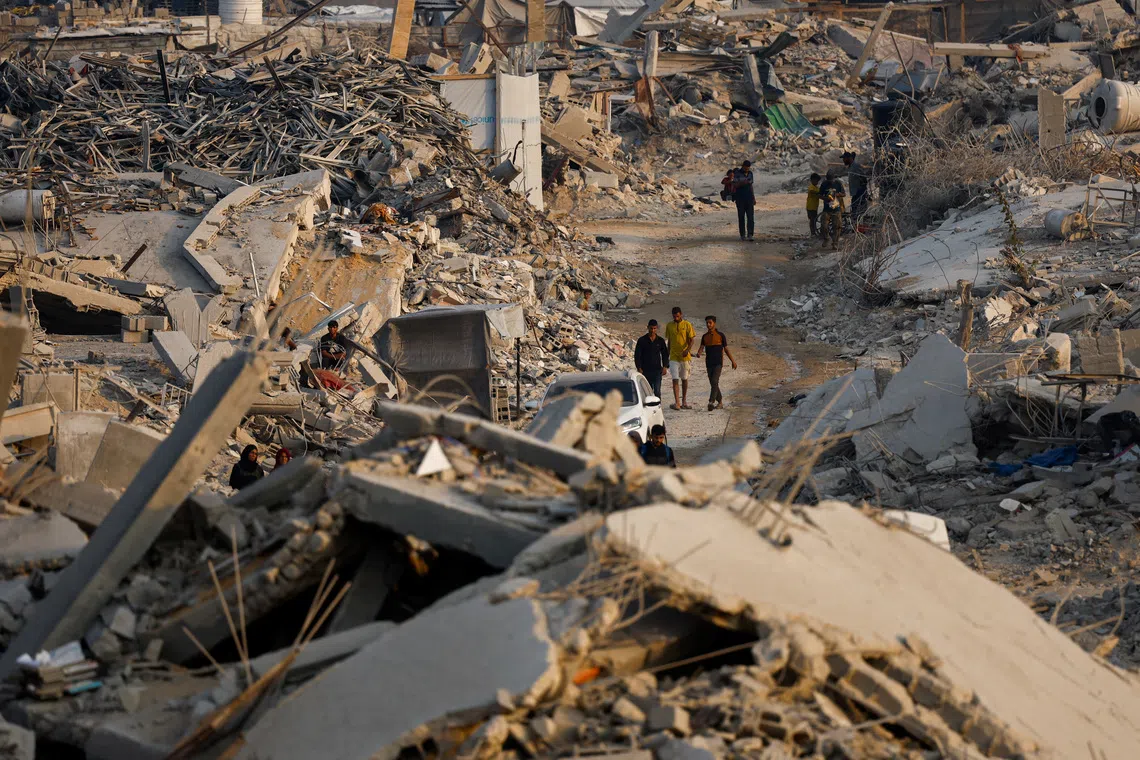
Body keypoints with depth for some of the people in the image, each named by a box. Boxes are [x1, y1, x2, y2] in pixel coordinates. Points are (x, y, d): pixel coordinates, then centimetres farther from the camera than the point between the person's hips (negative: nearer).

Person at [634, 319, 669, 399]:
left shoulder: (660, 340, 7)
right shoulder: (642, 340, 2)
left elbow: (665, 354, 13)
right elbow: (637, 355, 2)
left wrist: (665, 367, -1)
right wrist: (639, 368, -7)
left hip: (657, 370, 0)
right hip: (645, 370, 0)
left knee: (657, 391, -11)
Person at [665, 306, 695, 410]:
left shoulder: (687, 325, -1)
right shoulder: (669, 326, 7)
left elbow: (691, 339, -4)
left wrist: (688, 350, -22)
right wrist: (668, 355, 17)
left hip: (685, 356, -1)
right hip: (674, 357, 1)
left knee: (684, 379, 9)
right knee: (675, 379, -9)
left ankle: (684, 402, 18)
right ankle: (677, 403, -15)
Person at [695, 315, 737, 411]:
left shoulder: (720, 335, 0)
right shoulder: (704, 336, 10)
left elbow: (726, 349, 6)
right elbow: (701, 347, -2)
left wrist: (733, 361, 9)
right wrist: (698, 353, -26)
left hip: (718, 363, -5)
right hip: (709, 363, 5)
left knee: (714, 382, -18)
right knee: (713, 384, 7)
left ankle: (711, 402, -26)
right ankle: (720, 402, 19)